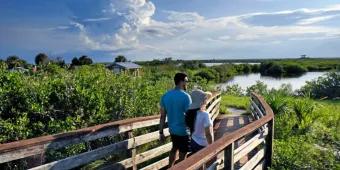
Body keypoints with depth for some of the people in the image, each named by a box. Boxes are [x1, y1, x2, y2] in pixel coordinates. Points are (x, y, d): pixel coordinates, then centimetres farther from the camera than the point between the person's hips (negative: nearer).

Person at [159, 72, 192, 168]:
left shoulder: (165, 96, -1)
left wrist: (161, 132, 8)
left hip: (172, 129, 7)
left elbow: (162, 116, 1)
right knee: (183, 154, 9)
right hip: (183, 131, -6)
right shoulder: (185, 96, -19)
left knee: (174, 148, 28)